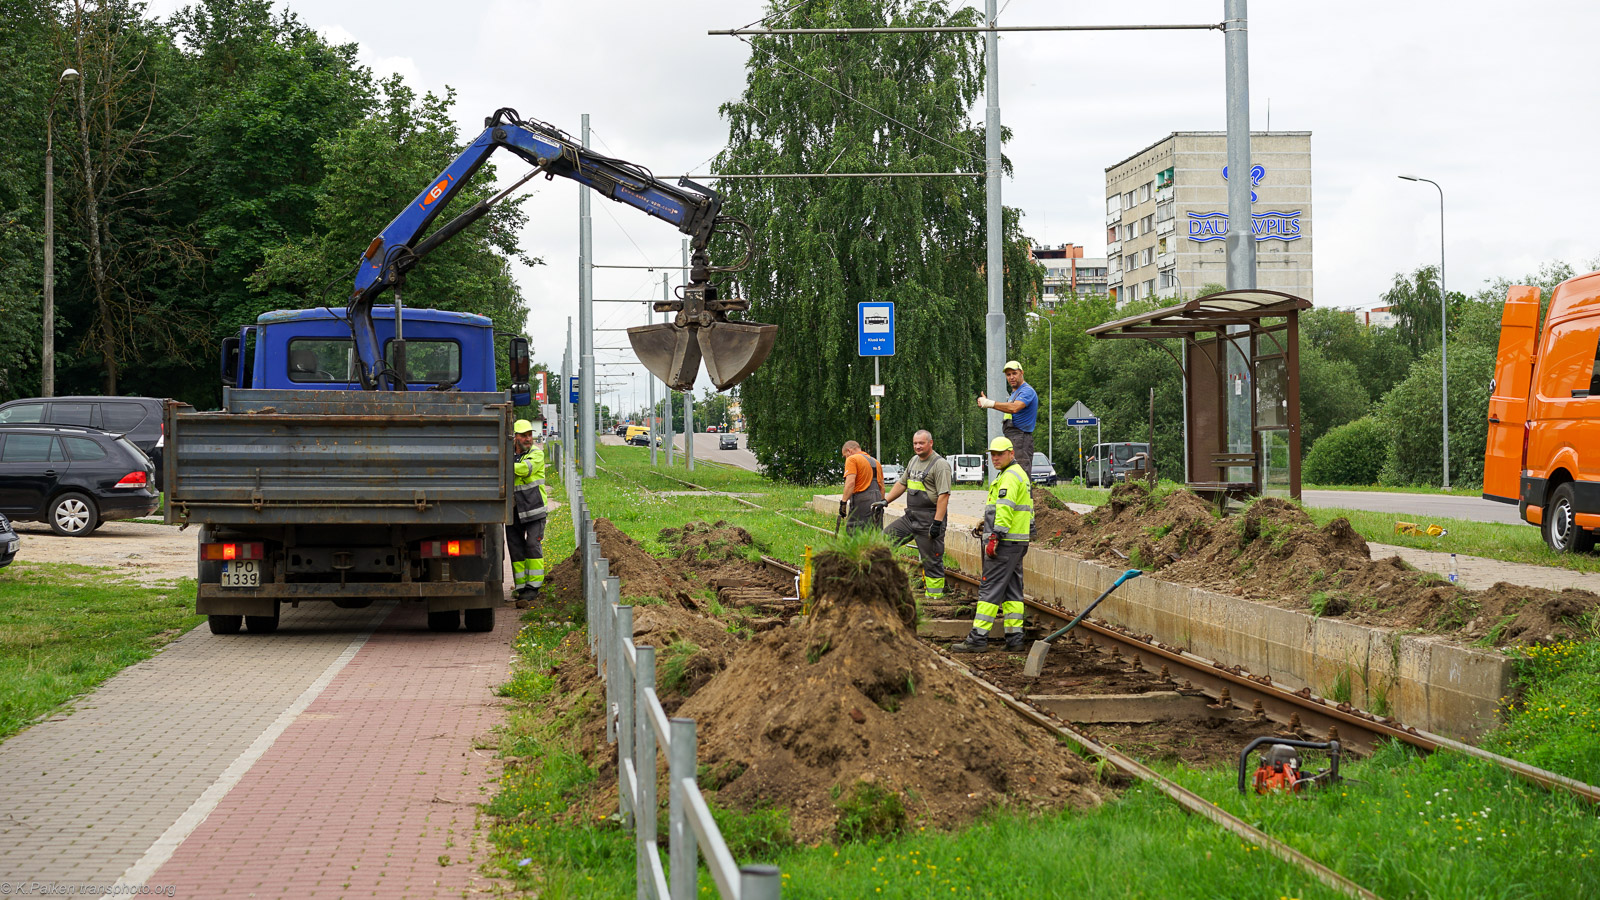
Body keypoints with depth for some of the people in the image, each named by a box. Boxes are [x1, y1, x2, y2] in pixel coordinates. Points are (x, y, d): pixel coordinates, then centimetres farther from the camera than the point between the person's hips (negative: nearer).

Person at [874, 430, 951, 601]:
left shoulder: (940, 464, -12)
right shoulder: (914, 462, 16)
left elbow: (944, 495, -18)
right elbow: (902, 484, 27)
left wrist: (937, 523, -22)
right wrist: (885, 501, 16)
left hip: (929, 519, -8)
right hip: (910, 517, 9)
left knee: (932, 560, -5)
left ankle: (935, 595, 1)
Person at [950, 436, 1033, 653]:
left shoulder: (1009, 477, -12)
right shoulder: (1021, 475, 21)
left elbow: (1004, 510, -22)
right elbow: (1028, 510, 25)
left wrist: (994, 537, -23)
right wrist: (1027, 540, 25)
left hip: (1005, 541, -11)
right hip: (1018, 542, 11)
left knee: (990, 588, -10)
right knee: (1012, 590, 10)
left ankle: (978, 638, -11)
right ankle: (1014, 637, 9)